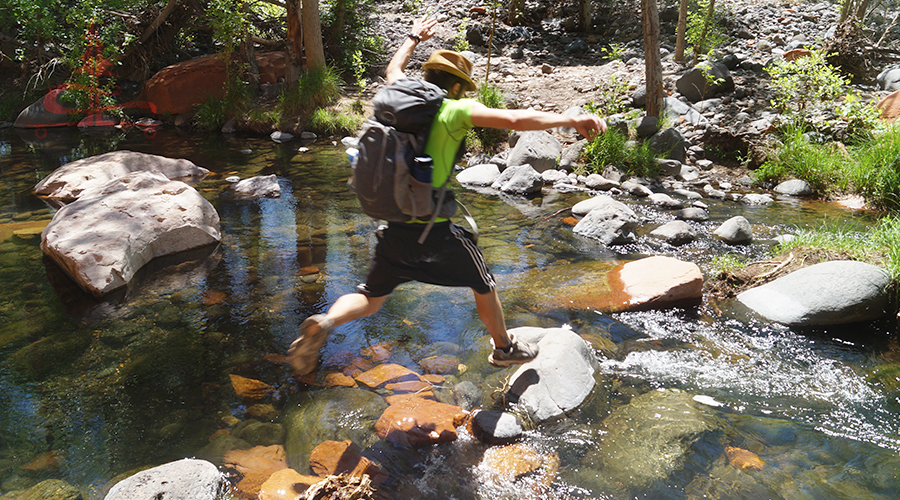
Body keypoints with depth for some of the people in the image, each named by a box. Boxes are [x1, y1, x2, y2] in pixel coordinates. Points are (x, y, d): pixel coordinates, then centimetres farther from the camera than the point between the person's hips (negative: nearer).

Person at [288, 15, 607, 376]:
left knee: (371, 298, 19)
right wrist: (572, 120, -16)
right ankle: (504, 349, 36)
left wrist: (415, 38, 47)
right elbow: (515, 119, -21)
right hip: (435, 230, -5)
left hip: (394, 228, 5)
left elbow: (394, 69, 30)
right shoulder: (455, 111, -11)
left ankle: (324, 323, -8)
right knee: (483, 286, 19)